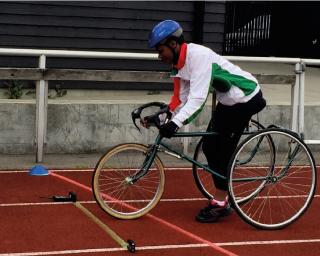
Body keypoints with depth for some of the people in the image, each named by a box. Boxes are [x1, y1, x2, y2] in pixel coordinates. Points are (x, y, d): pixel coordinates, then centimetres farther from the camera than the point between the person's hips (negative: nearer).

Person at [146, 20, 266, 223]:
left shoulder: (199, 57, -30)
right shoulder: (179, 63, -2)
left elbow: (198, 97, -37)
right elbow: (181, 98, 0)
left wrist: (175, 124, -45)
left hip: (246, 99, -9)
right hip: (228, 101, 9)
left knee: (222, 150, -10)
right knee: (210, 147, 7)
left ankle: (219, 204, -2)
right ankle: (223, 199, 16)